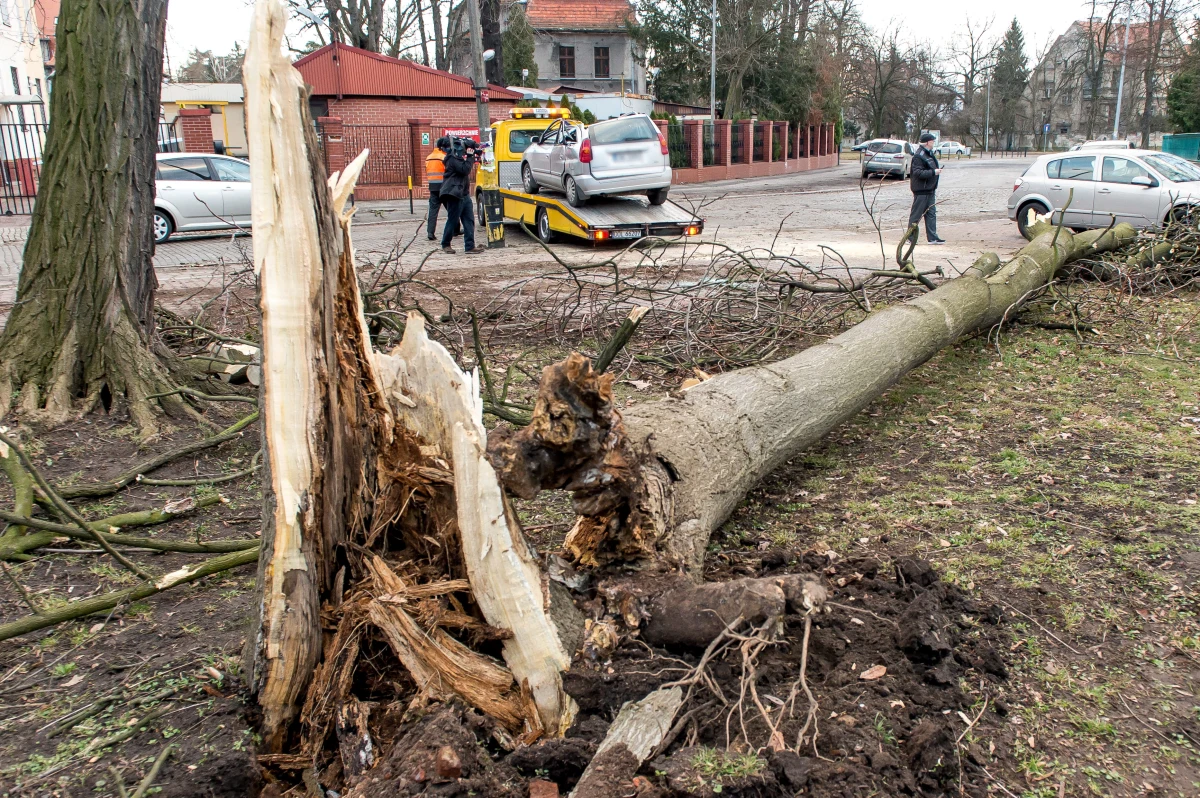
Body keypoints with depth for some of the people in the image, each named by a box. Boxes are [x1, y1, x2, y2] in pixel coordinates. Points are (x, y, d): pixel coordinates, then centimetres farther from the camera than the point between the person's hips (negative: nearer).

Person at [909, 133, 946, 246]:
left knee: (931, 213, 9)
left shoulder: (930, 154, 15)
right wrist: (933, 172, -22)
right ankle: (911, 237, 6)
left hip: (930, 190, 10)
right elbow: (918, 173, -24)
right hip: (921, 191, -10)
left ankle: (932, 237, 13)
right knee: (916, 214, -2)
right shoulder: (918, 156, -16)